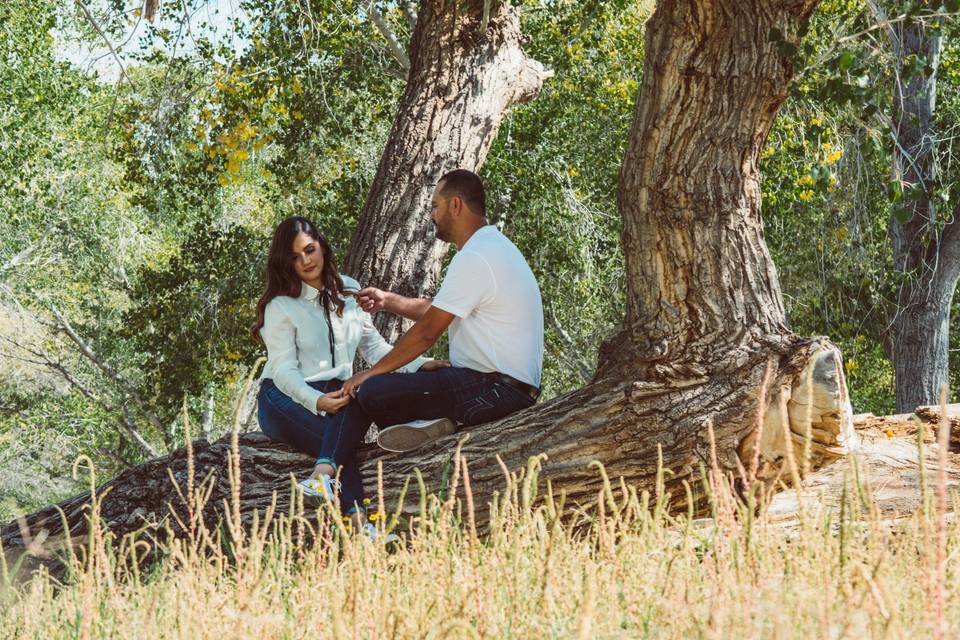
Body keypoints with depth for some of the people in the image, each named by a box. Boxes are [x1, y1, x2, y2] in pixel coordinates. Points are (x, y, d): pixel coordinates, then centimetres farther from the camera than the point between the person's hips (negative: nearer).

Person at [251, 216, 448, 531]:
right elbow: (283, 370, -8)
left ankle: (324, 473, -53)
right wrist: (317, 401, -28)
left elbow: (374, 347, 16)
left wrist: (417, 364, -1)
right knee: (338, 443, -34)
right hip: (286, 398, -3)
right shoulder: (280, 305, -1)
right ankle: (358, 520, -47)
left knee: (361, 393, -34)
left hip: (336, 393, 3)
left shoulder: (348, 292, 14)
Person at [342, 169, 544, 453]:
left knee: (371, 392, -20)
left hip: (495, 392, -11)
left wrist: (371, 373, -4)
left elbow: (426, 333, -13)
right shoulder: (494, 246, 18)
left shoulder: (474, 259, -15)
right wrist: (388, 300, 25)